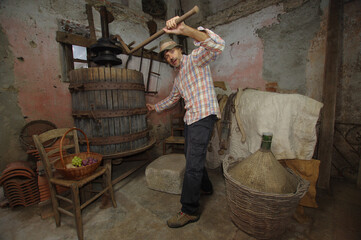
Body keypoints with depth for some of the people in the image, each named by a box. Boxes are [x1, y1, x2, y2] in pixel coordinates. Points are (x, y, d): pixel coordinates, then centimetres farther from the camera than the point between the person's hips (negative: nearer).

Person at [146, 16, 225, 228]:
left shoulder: (195, 59, -4)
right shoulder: (178, 77, 21)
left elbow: (218, 46, -25)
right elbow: (173, 98, 33)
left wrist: (185, 29, -35)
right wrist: (156, 107, 38)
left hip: (203, 117, -9)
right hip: (190, 118, 10)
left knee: (193, 164, -8)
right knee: (192, 156, 19)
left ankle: (190, 211, 8)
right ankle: (206, 187, 41)